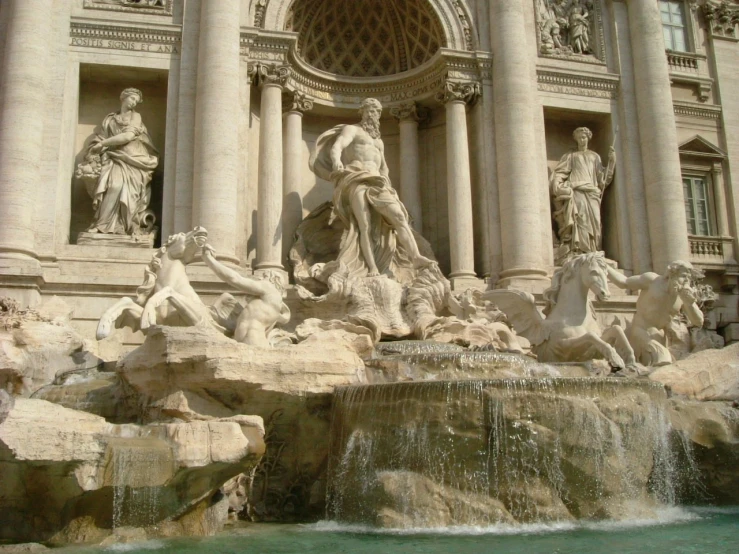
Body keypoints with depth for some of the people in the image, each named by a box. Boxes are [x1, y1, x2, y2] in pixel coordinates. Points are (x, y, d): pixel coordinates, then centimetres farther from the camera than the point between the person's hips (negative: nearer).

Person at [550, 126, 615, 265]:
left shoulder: (595, 157, 25)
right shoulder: (570, 156, 18)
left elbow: (603, 177, 17)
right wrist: (557, 187, -11)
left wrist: (611, 161, 7)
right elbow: (559, 173, 7)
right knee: (579, 222, -21)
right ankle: (574, 256, -31)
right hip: (576, 193, -3)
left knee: (593, 223, -11)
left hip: (591, 194, 3)